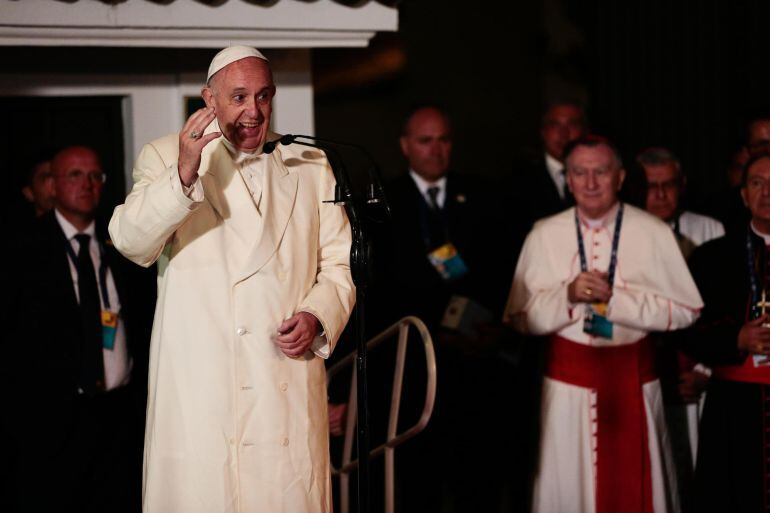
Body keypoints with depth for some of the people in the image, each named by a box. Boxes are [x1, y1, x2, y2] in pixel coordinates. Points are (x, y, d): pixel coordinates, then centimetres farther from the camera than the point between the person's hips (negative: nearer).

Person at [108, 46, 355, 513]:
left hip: (288, 383, 2)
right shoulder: (165, 157, 5)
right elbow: (131, 242, -11)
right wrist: (183, 174, -26)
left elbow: (339, 263, 14)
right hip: (198, 383, -2)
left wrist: (317, 316, -6)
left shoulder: (310, 164, 14)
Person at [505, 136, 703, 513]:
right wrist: (567, 295, -16)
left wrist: (616, 298, -14)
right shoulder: (544, 236, 2)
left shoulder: (653, 233, -2)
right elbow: (520, 318, 1)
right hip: (569, 376, 1)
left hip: (634, 376, -1)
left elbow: (687, 311, -6)